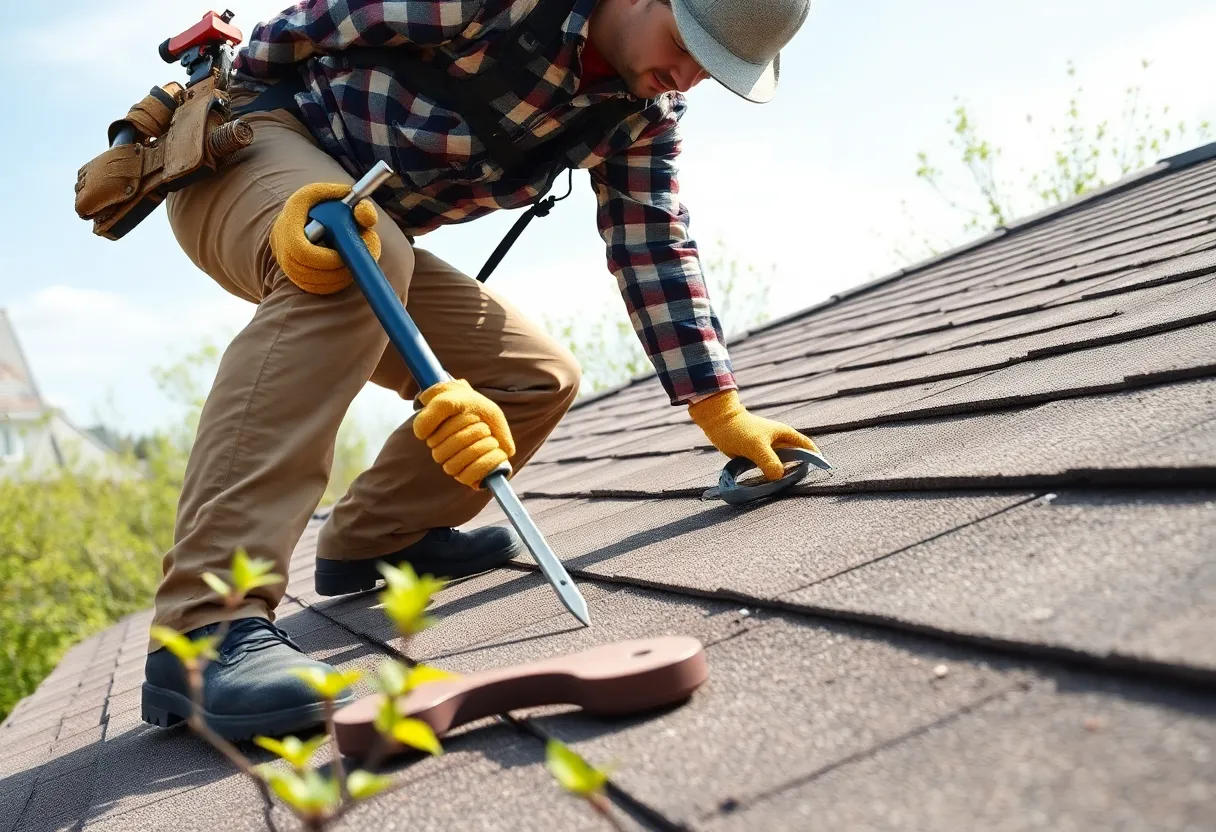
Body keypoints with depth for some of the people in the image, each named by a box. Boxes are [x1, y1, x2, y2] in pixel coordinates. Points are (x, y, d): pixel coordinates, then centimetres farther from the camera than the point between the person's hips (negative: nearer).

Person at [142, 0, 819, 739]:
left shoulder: (644, 111, -1)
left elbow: (654, 249, 2)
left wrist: (722, 413, 0)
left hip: (371, 232, 7)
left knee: (539, 377, -1)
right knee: (356, 262, -40)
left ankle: (375, 538, 18)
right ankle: (204, 623, -46)